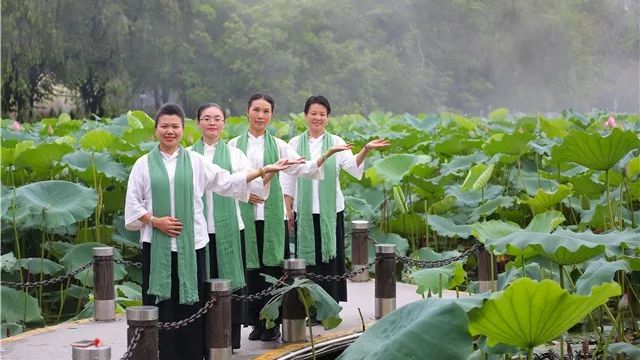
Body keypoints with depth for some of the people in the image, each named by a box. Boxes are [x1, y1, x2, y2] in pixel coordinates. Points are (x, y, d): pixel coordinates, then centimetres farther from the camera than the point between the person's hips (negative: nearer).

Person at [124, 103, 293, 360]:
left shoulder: (196, 162, 8)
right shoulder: (144, 164, 6)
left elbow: (227, 182, 8)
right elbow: (133, 204, 5)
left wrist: (264, 170, 5)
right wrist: (155, 220, -10)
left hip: (191, 243, 1)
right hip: (156, 245, -1)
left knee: (189, 301, 2)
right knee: (160, 303, -2)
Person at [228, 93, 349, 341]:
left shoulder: (278, 145, 7)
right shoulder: (235, 145, 6)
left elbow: (303, 169, -1)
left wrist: (326, 155, -14)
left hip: (272, 213, 0)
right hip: (246, 214, 0)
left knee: (272, 265, -1)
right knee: (252, 267, 2)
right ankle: (257, 322, 11)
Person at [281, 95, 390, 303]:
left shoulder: (336, 142, 4)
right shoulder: (295, 143, 6)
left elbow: (352, 166, -12)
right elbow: (288, 179, 8)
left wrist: (365, 150, -30)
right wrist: (288, 210, 4)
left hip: (331, 210, 0)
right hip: (304, 210, 0)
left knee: (330, 256, 0)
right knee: (307, 256, 2)